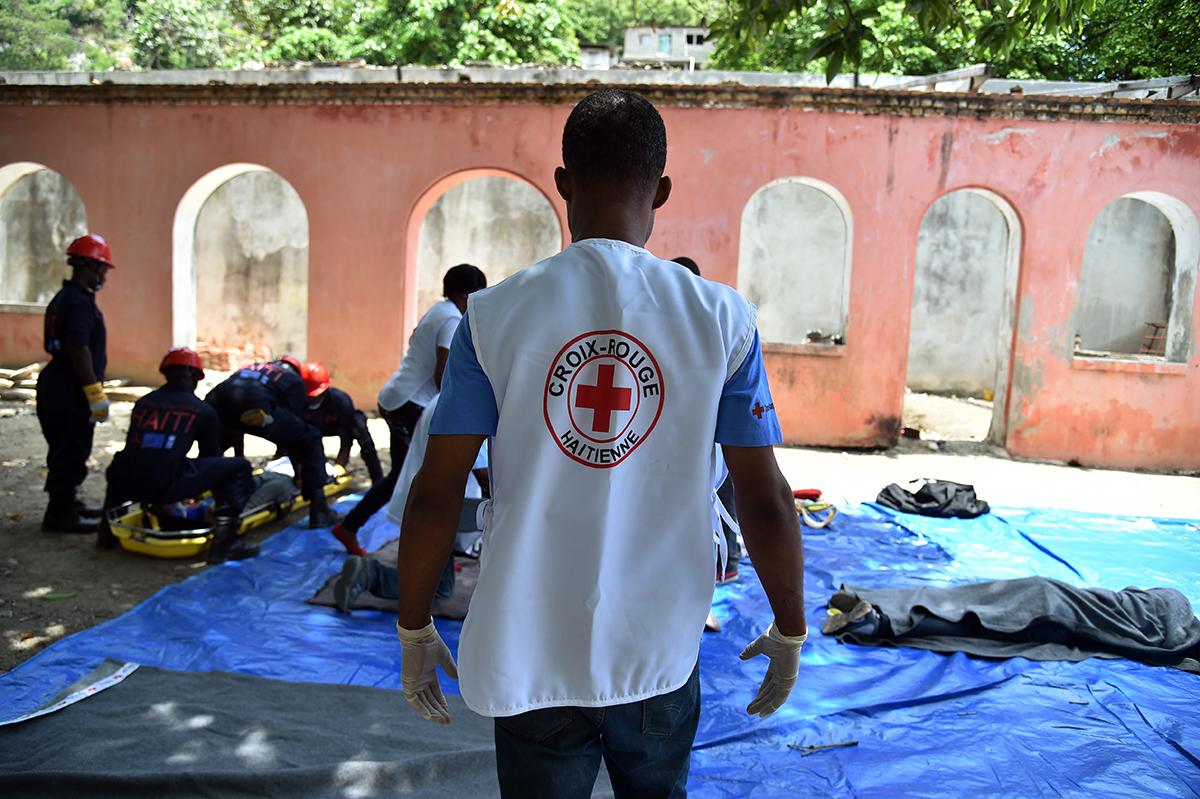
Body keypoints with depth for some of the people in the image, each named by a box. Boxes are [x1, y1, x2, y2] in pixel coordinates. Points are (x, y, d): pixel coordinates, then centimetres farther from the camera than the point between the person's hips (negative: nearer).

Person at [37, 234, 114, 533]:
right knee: (70, 451, -3)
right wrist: (95, 393, -21)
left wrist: (94, 390, 22)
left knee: (67, 450, 19)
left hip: (57, 385, 11)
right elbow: (79, 350, -23)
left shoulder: (64, 297, 16)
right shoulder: (79, 302, -17)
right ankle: (59, 514, 5)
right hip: (70, 391, -11)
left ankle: (66, 504, 31)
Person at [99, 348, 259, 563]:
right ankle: (224, 543, -4)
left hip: (125, 486, 6)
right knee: (239, 468, 4)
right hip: (165, 488, -6)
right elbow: (211, 456, 20)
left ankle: (108, 529, 37)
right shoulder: (204, 411, 8)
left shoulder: (143, 403, 20)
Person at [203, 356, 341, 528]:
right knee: (310, 440, 11)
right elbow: (291, 431, 22)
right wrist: (298, 474, 31)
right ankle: (319, 512, 7)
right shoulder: (296, 380, 26)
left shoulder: (252, 368, 41)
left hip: (214, 404, 6)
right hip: (255, 409, -6)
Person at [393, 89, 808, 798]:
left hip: (530, 656, -1)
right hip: (661, 656, 1)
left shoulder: (494, 315, -9)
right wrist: (789, 632, 9)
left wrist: (414, 629, 7)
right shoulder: (722, 320, -9)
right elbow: (766, 501, -6)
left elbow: (434, 496, -8)